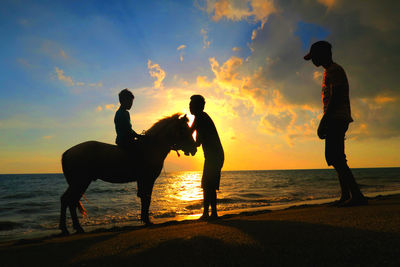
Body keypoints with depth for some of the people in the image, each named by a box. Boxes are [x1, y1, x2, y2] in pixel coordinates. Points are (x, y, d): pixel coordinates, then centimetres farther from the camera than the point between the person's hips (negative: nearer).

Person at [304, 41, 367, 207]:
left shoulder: (334, 70, -6)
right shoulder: (329, 71, 24)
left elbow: (336, 97, -17)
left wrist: (323, 121, -20)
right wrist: (325, 123, 20)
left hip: (336, 118, -11)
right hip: (336, 120, 11)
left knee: (333, 157, -17)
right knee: (337, 158, 9)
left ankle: (357, 195, -18)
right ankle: (346, 196, 12)